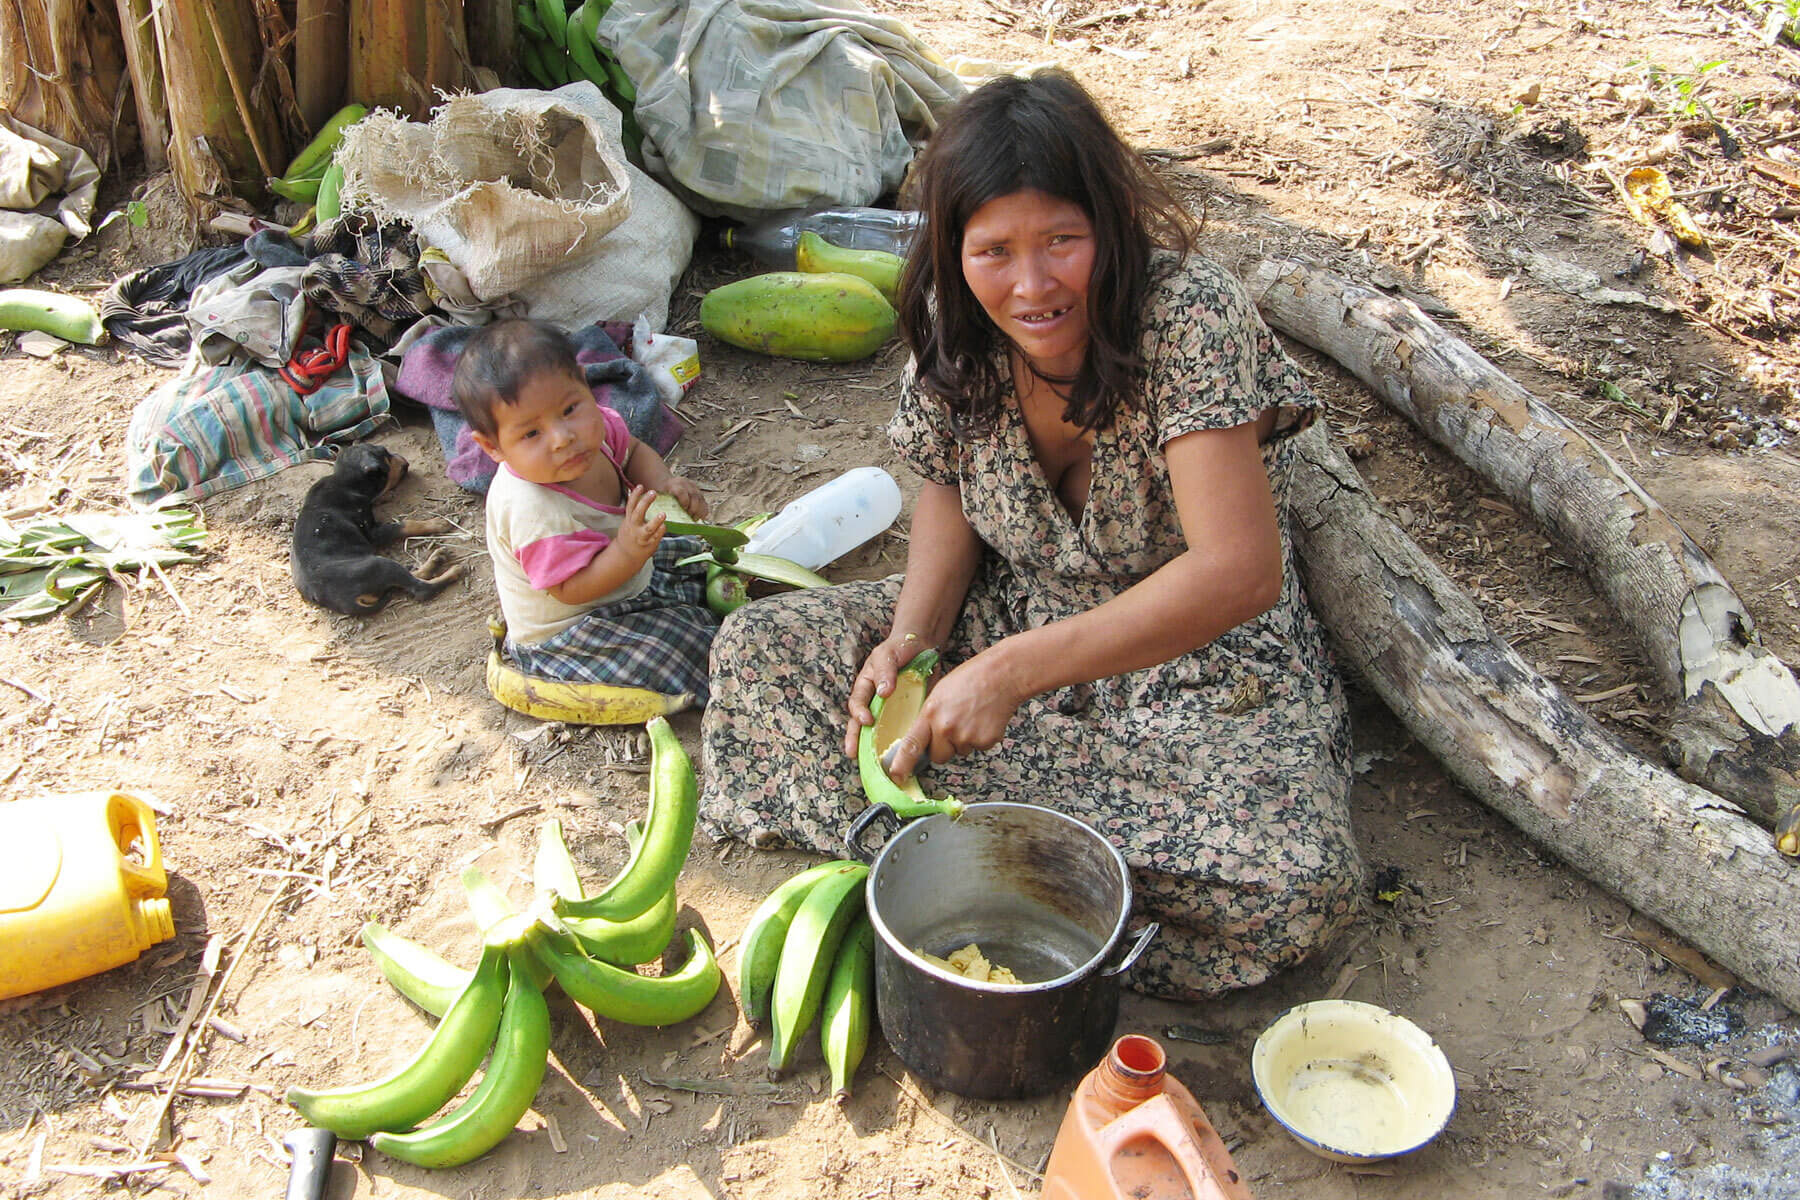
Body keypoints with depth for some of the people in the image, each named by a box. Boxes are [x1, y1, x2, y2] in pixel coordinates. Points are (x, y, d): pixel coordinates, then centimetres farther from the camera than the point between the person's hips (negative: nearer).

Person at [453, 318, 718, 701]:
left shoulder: (593, 427, -18)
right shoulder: (533, 512, -41)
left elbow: (633, 451, 6)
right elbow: (572, 589, -35)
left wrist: (663, 482, -14)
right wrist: (628, 551, -49)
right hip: (562, 637, -8)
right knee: (685, 643, -18)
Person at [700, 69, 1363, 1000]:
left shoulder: (1189, 316, -28)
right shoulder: (951, 327, -11)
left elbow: (1240, 572, -34)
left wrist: (1015, 671, -38)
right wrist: (911, 636, -13)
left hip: (1198, 664, -4)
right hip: (1011, 618, 4)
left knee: (1299, 883, -31)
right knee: (758, 646, -7)